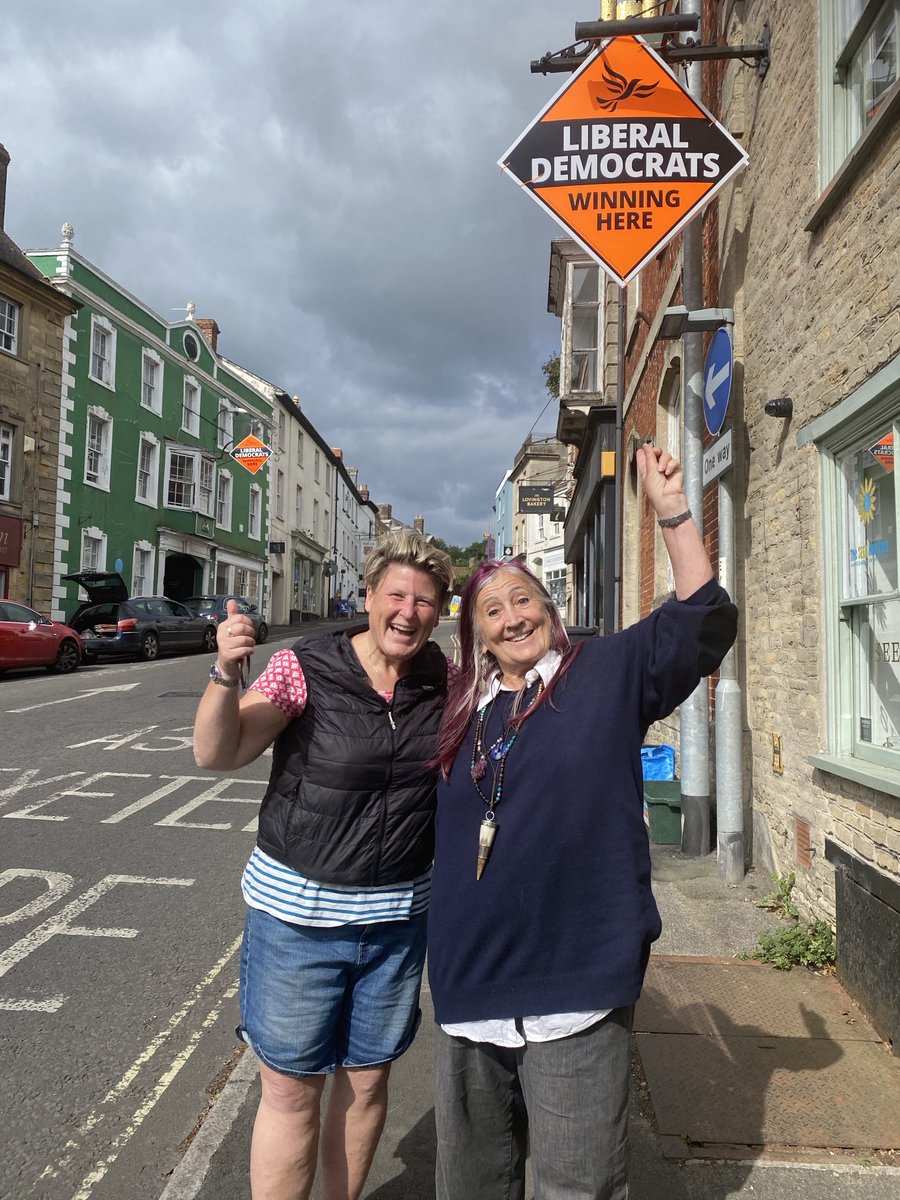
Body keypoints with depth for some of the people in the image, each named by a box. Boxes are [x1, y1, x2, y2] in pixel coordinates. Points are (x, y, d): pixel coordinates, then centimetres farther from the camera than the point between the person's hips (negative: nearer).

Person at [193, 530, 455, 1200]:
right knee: (292, 1089, 10)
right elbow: (218, 755, -15)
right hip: (297, 912, -3)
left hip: (398, 918, 4)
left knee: (368, 1078, 19)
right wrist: (226, 674, -33)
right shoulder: (306, 668, -13)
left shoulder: (441, 680, -2)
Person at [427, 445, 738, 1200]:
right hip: (472, 988, 5)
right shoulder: (461, 714, 9)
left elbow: (704, 623, -15)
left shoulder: (608, 674, -3)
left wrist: (672, 513, -21)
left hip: (574, 985, -5)